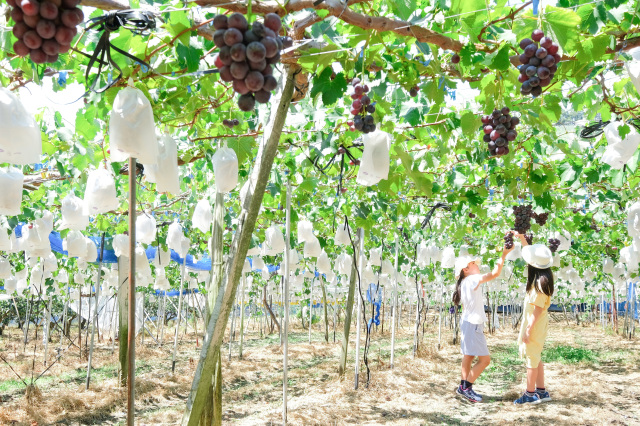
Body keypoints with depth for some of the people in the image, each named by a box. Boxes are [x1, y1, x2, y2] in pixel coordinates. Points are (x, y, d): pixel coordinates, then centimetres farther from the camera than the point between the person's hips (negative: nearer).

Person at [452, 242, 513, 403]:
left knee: (468, 356, 17)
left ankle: (463, 387, 24)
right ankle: (467, 388, -1)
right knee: (484, 359, -6)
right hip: (473, 325, -10)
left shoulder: (465, 282, 9)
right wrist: (503, 255, -24)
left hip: (468, 323, 10)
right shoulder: (473, 280, -20)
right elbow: (494, 274, -26)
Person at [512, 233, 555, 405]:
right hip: (537, 323, 9)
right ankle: (541, 391, 27)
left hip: (535, 325, -9)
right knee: (535, 358, 18)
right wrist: (521, 238, 13)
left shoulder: (539, 283, -26)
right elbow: (530, 252, 17)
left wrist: (528, 330, -21)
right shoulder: (542, 277, 1)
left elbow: (537, 309, -24)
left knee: (531, 358, 2)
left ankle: (530, 394, 13)